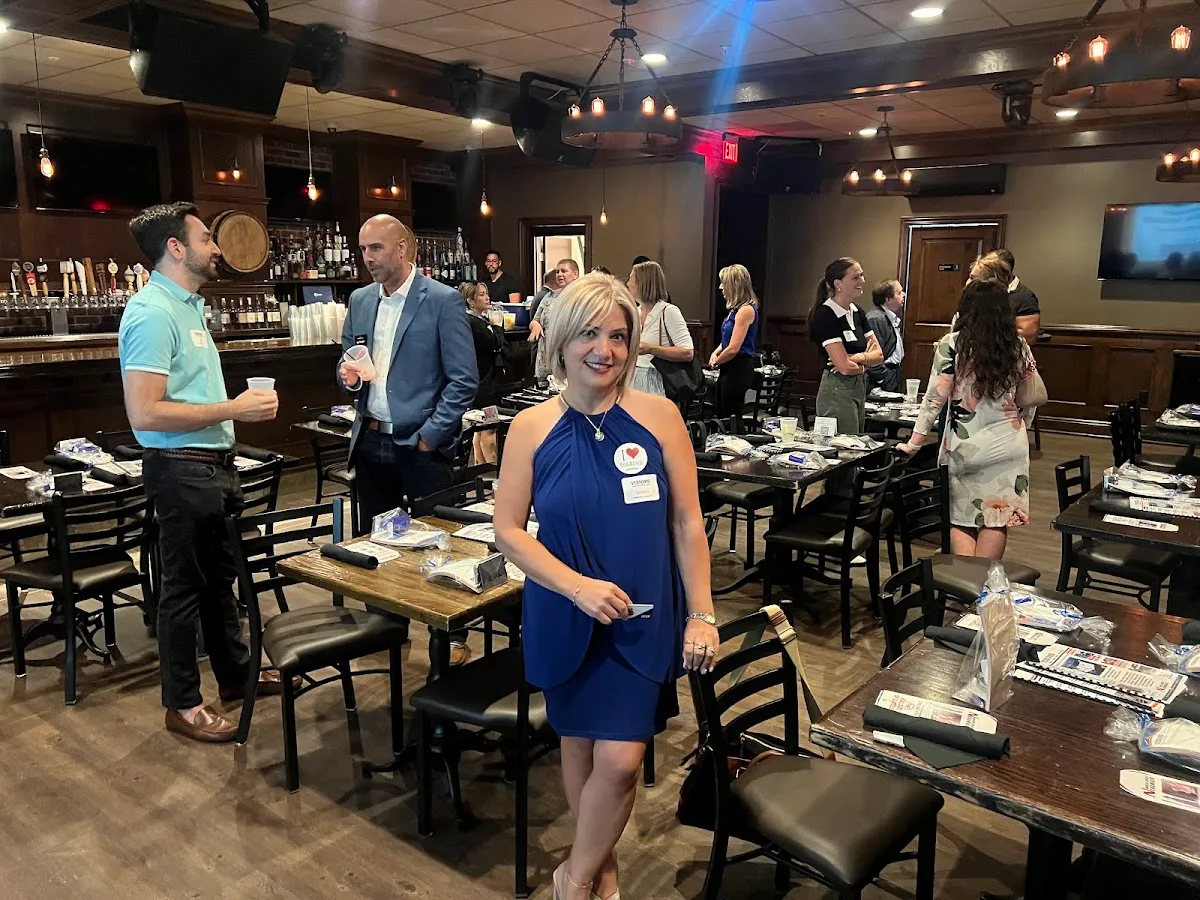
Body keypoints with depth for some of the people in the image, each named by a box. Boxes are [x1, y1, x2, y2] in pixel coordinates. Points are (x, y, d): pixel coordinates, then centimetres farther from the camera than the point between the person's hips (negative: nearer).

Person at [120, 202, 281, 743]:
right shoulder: (152, 312, -19)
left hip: (211, 464, 10)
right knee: (185, 586, 3)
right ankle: (183, 704, 19)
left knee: (219, 577, 19)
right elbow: (144, 413, -25)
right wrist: (233, 409, -22)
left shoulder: (187, 304, 12)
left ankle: (236, 676, 34)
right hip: (181, 469, -10)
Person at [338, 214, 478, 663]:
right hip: (371, 441, 6)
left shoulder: (443, 300, -9)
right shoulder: (360, 300, 10)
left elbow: (464, 379, -11)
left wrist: (430, 435, -14)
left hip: (420, 445, -6)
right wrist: (347, 372, -5)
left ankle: (453, 636, 19)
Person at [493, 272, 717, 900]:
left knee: (620, 760, -2)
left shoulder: (659, 417, -7)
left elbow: (687, 521, -3)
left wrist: (701, 615, -5)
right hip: (565, 617, 1)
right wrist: (577, 586, -18)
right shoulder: (531, 427, -5)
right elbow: (508, 531, -5)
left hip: (643, 618, -1)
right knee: (579, 747, 15)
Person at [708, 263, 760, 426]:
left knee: (731, 416, -3)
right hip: (729, 369, 10)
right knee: (721, 414, 13)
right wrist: (716, 352, 2)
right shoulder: (736, 308, 12)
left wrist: (715, 363, -3)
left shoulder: (746, 309, -16)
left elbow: (733, 348, -20)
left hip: (738, 368, -10)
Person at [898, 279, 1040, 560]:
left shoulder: (951, 345, -8)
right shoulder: (1018, 346, 1)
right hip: (1008, 445, 2)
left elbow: (935, 398, -10)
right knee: (996, 520, 9)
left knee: (962, 520, 11)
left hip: (964, 446, -2)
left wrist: (913, 443, -4)